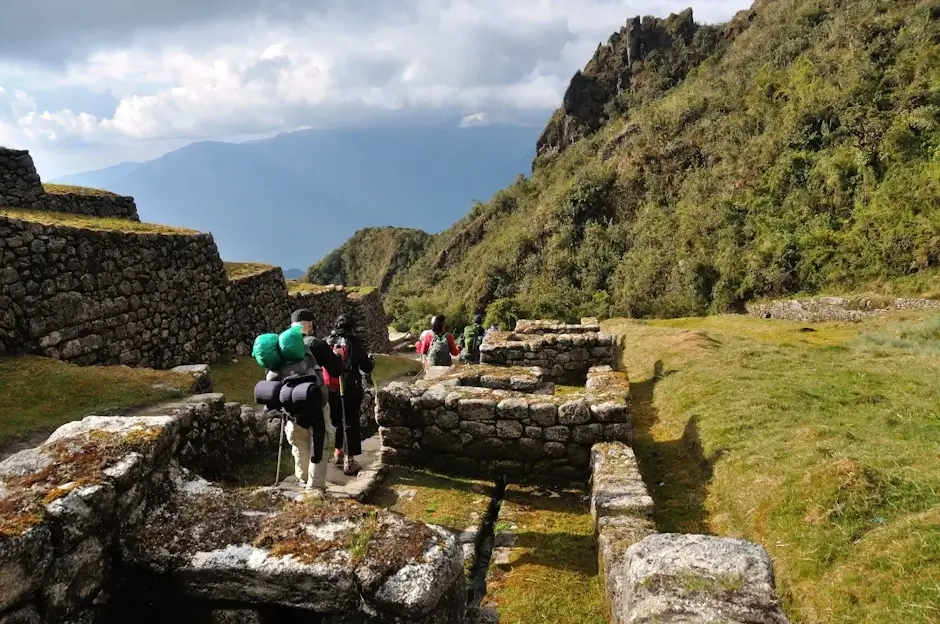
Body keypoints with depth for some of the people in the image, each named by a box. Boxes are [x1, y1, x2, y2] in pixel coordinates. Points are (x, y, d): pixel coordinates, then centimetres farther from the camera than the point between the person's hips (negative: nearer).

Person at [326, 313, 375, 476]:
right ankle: (349, 461, 3)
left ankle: (338, 452, 35)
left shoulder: (326, 342, 3)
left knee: (335, 421, 21)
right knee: (351, 423, 3)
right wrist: (370, 360, 18)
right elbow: (366, 367, -4)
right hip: (350, 389, -4)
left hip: (329, 389, 4)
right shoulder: (354, 342, -9)